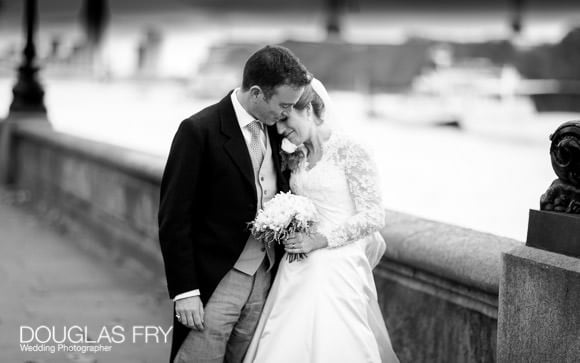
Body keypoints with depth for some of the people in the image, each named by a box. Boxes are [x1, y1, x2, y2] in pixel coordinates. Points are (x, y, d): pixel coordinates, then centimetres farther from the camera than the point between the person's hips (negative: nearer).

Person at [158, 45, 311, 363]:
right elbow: (174, 218, -13)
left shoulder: (274, 129, 6)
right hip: (214, 281, -6)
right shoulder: (199, 131, -13)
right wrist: (185, 291, -15)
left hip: (265, 278, 6)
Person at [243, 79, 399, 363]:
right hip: (299, 271, 6)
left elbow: (373, 216, -11)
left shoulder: (350, 153, -9)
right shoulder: (296, 158, 12)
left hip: (338, 269, -6)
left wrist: (320, 241, -15)